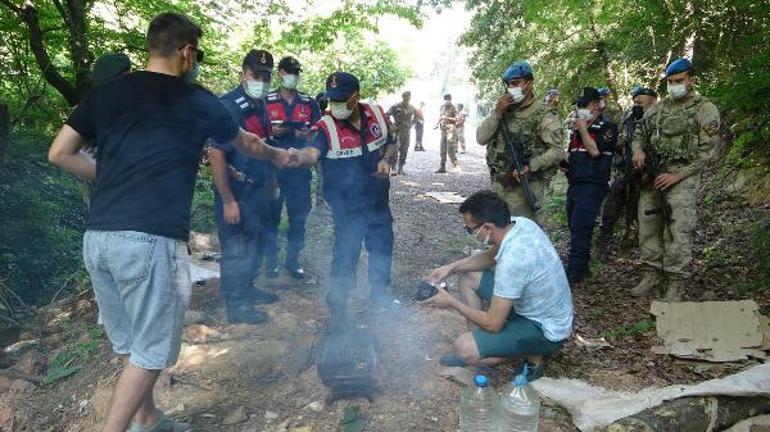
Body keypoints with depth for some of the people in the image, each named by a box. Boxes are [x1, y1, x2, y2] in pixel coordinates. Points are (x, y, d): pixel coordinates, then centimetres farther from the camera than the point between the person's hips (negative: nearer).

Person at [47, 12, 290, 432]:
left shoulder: (105, 92, 13)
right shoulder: (197, 100, 3)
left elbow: (59, 154, 11)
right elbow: (247, 143, 19)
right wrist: (277, 155, 38)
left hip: (96, 237, 7)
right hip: (151, 241, -6)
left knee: (129, 341, 21)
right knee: (151, 350, 8)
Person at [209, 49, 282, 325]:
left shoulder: (260, 105, 8)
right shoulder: (230, 106, -18)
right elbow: (216, 155, -22)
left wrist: (271, 182, 15)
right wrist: (228, 201, -23)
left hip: (259, 189, 9)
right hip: (237, 191, -9)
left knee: (257, 244, 20)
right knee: (236, 250, 3)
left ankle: (247, 290, 38)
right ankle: (235, 306, 17)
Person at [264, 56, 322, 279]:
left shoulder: (309, 103, 10)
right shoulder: (266, 102, 5)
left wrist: (308, 135, -9)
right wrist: (271, 131, -12)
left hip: (300, 167, 2)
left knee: (299, 214, 5)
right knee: (271, 214, 3)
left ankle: (293, 259, 18)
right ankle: (271, 259, 16)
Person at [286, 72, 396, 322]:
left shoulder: (377, 114, -4)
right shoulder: (326, 127, -18)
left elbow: (391, 143, 11)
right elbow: (313, 152, -36)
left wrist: (386, 160, -10)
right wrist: (301, 156, -59)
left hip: (378, 200, 5)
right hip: (347, 205, -4)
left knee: (382, 248, 17)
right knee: (346, 253, 1)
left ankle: (380, 294, 41)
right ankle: (337, 301, 24)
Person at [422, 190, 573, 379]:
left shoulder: (512, 260, -35)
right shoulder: (520, 223, -9)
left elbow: (493, 323, -26)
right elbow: (490, 256, 12)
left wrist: (452, 302, -15)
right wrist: (452, 267, 0)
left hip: (545, 330, -9)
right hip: (532, 305, 9)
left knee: (463, 347, -22)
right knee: (466, 276, 9)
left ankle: (533, 354, -2)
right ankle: (479, 346, 15)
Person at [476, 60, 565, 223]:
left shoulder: (544, 114, -6)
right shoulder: (505, 109, 10)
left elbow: (557, 151, -13)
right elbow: (481, 138, 1)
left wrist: (530, 166, -24)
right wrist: (497, 113, -11)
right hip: (499, 184, 6)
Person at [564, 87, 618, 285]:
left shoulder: (607, 127, -5)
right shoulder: (577, 128, 18)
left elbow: (594, 150, -19)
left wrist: (583, 129, -10)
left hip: (592, 187, -8)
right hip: (574, 185, 8)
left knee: (580, 230, -12)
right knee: (575, 229, 12)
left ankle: (574, 274, -8)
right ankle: (582, 266, 24)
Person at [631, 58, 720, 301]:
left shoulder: (705, 110, -1)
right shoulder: (659, 107, 14)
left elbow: (705, 151, -6)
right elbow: (640, 132, 20)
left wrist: (676, 175, -14)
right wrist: (638, 150, -3)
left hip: (682, 176, -5)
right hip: (651, 174, 6)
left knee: (677, 231, -9)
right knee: (648, 225, 7)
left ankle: (676, 284, -1)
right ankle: (653, 274, 20)